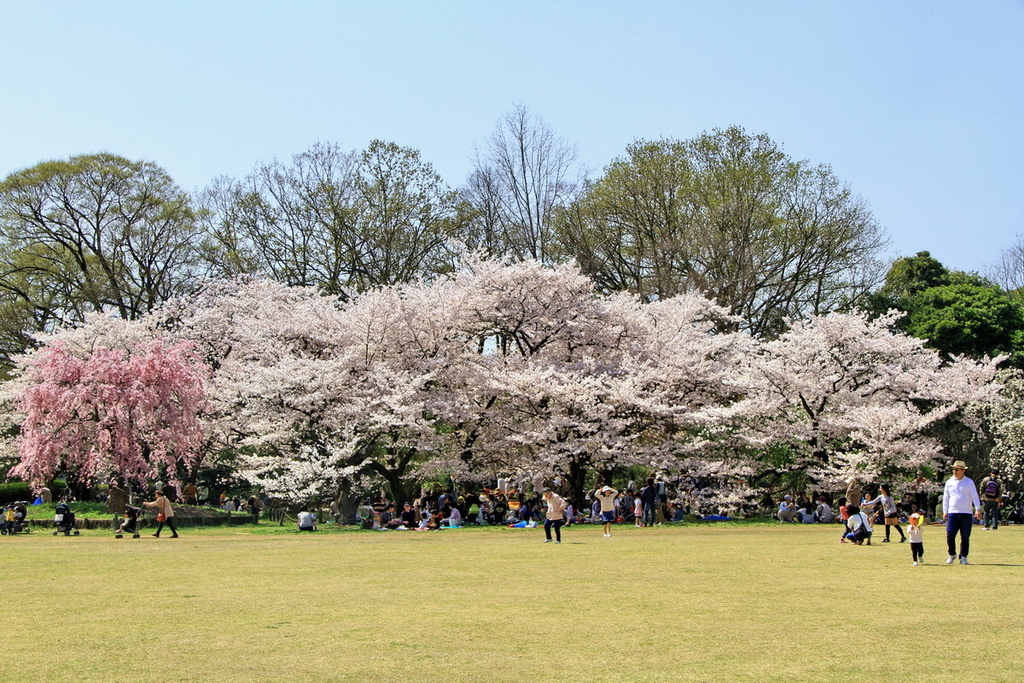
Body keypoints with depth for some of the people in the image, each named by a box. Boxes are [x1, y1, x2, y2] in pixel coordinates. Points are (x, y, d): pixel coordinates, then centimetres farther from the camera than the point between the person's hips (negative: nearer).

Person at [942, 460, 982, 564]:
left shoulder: (969, 482, 3)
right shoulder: (949, 482, 11)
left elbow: (975, 496, -3)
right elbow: (946, 497, 16)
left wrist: (978, 509, -16)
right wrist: (945, 511, 8)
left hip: (966, 513, -2)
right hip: (952, 513, 2)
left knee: (965, 537, 0)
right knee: (950, 535, -6)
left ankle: (963, 557, 7)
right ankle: (952, 555, 10)